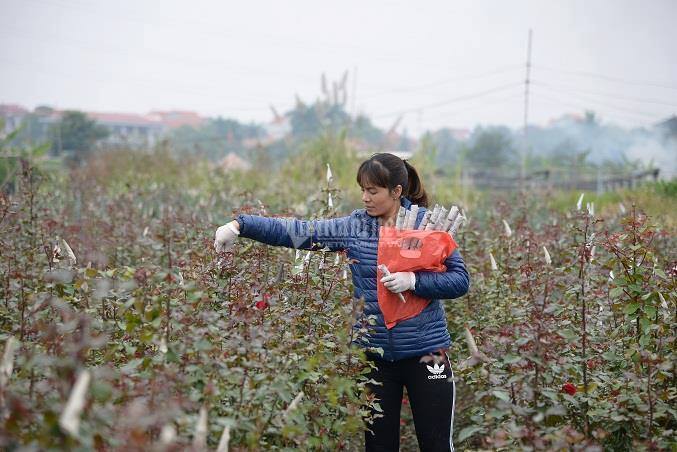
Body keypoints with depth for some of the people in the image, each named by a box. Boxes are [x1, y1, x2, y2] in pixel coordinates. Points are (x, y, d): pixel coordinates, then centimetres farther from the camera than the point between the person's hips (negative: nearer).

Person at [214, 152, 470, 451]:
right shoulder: (354, 227, 1)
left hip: (425, 351, -2)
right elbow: (295, 232, -5)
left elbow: (460, 280, -6)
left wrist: (414, 280, -20)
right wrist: (240, 225, -14)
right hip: (374, 353, 3)